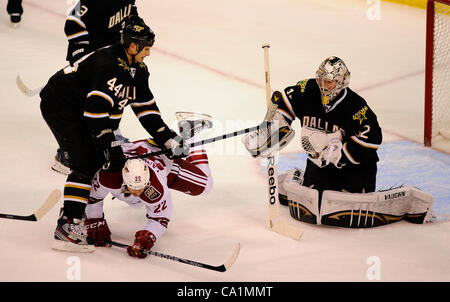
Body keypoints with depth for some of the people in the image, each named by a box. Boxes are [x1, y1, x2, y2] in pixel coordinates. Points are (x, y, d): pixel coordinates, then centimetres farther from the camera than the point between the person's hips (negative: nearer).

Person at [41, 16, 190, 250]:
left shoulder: (137, 68, 3)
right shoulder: (109, 65, -28)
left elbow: (146, 107, 7)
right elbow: (96, 108, -32)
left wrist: (168, 139, 2)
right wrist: (110, 145, -29)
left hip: (81, 108, 10)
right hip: (59, 106, -10)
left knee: (105, 158, 9)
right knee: (87, 163, -19)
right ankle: (67, 224, -19)